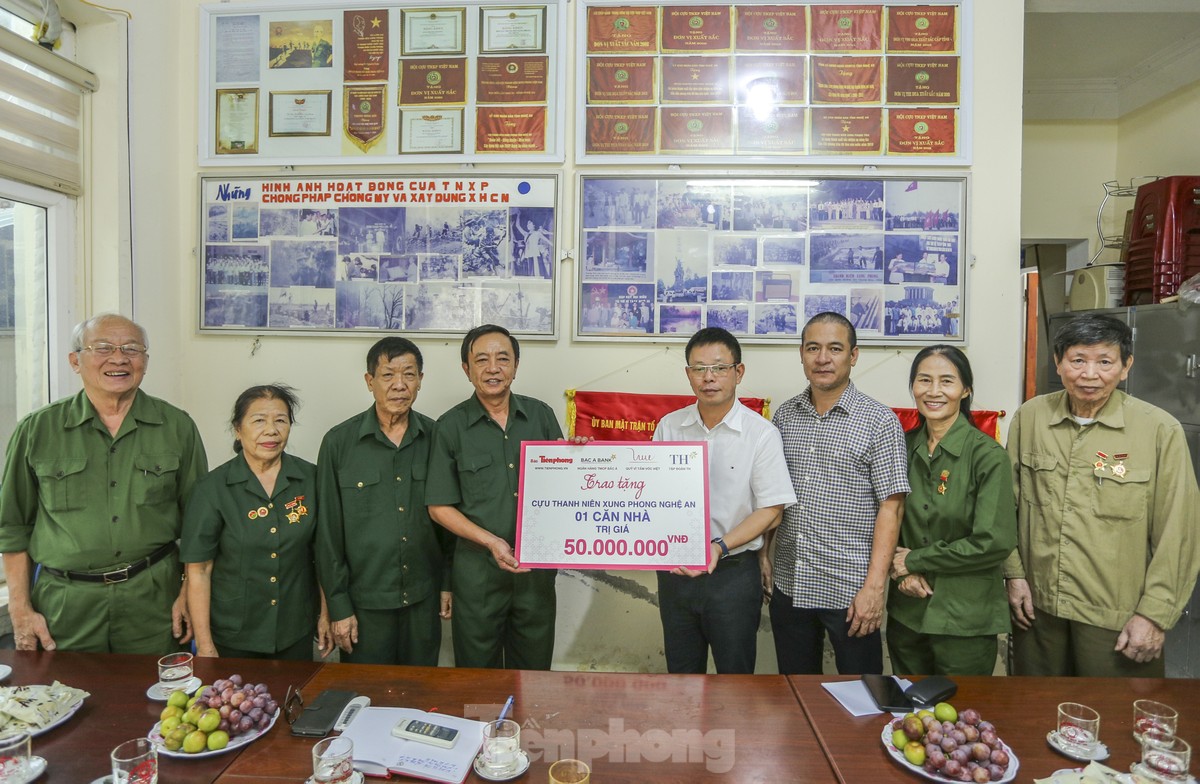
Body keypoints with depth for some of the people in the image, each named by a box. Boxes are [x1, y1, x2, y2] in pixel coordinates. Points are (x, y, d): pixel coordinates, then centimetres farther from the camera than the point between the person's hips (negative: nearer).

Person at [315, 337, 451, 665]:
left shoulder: (435, 438, -1)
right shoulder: (339, 442, -7)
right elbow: (328, 533, -4)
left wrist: (447, 583, 6)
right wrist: (338, 606, -4)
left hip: (424, 600, 2)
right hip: (365, 601, -2)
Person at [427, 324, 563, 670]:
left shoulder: (541, 415, 3)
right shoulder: (451, 426, -4)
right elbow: (439, 507, -2)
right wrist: (491, 542, -14)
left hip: (537, 566, 2)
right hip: (478, 572, -2)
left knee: (534, 672, 17)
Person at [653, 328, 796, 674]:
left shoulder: (761, 434, -8)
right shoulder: (669, 427, 1)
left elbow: (771, 510, -10)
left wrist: (720, 547, -21)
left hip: (733, 571, -3)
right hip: (675, 570, 3)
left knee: (735, 675, 11)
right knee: (681, 674, 17)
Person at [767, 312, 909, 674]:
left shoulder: (879, 421, -8)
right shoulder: (785, 416, 5)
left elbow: (890, 507, -11)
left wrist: (874, 587, -15)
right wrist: (764, 555, 5)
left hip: (850, 590, -4)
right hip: (788, 586, 4)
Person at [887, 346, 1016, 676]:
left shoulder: (987, 455, -12)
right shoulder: (903, 446, 1)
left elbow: (995, 542, -18)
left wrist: (915, 560, -12)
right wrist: (903, 572, -9)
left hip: (966, 620, -4)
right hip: (906, 613, 4)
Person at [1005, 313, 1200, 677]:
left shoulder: (1160, 430, -9)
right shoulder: (1029, 418, -1)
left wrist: (1155, 614, -7)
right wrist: (1014, 574, 4)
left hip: (1118, 617, -2)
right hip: (1036, 606, 3)